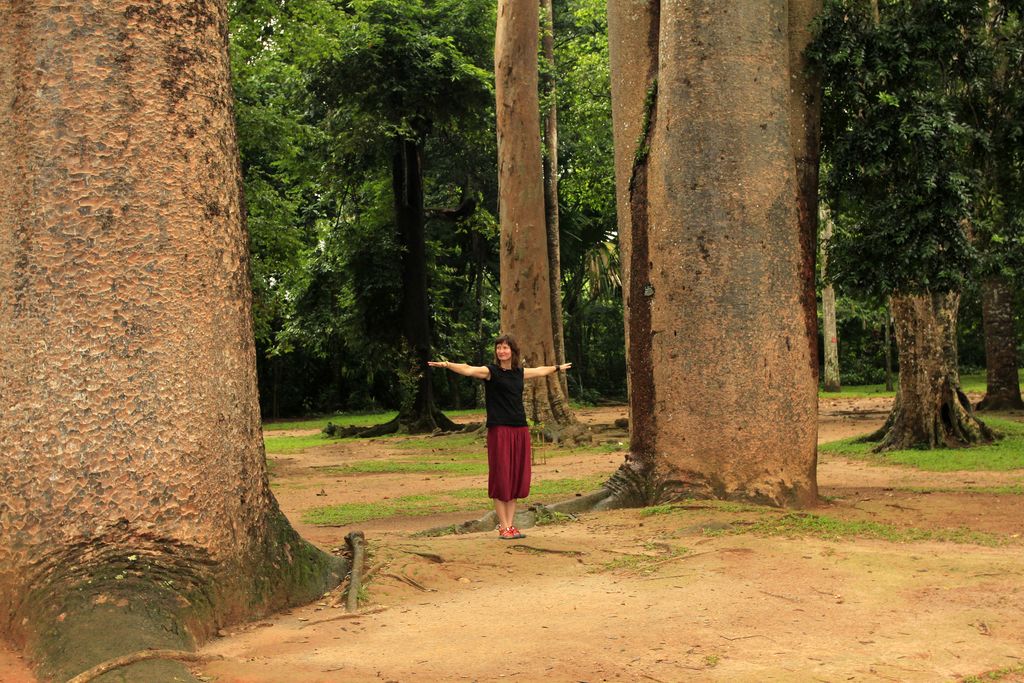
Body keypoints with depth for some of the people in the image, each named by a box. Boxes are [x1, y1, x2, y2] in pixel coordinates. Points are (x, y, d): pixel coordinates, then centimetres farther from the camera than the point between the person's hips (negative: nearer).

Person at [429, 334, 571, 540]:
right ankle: (503, 527, 4)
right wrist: (447, 365, -39)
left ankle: (510, 525, 13)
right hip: (499, 430, -6)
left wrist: (557, 368, 51)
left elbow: (539, 371, 33)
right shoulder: (491, 371, -3)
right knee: (501, 478, -3)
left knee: (516, 478, 6)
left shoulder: (519, 372, 13)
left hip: (520, 430, 6)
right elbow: (468, 370, -21)